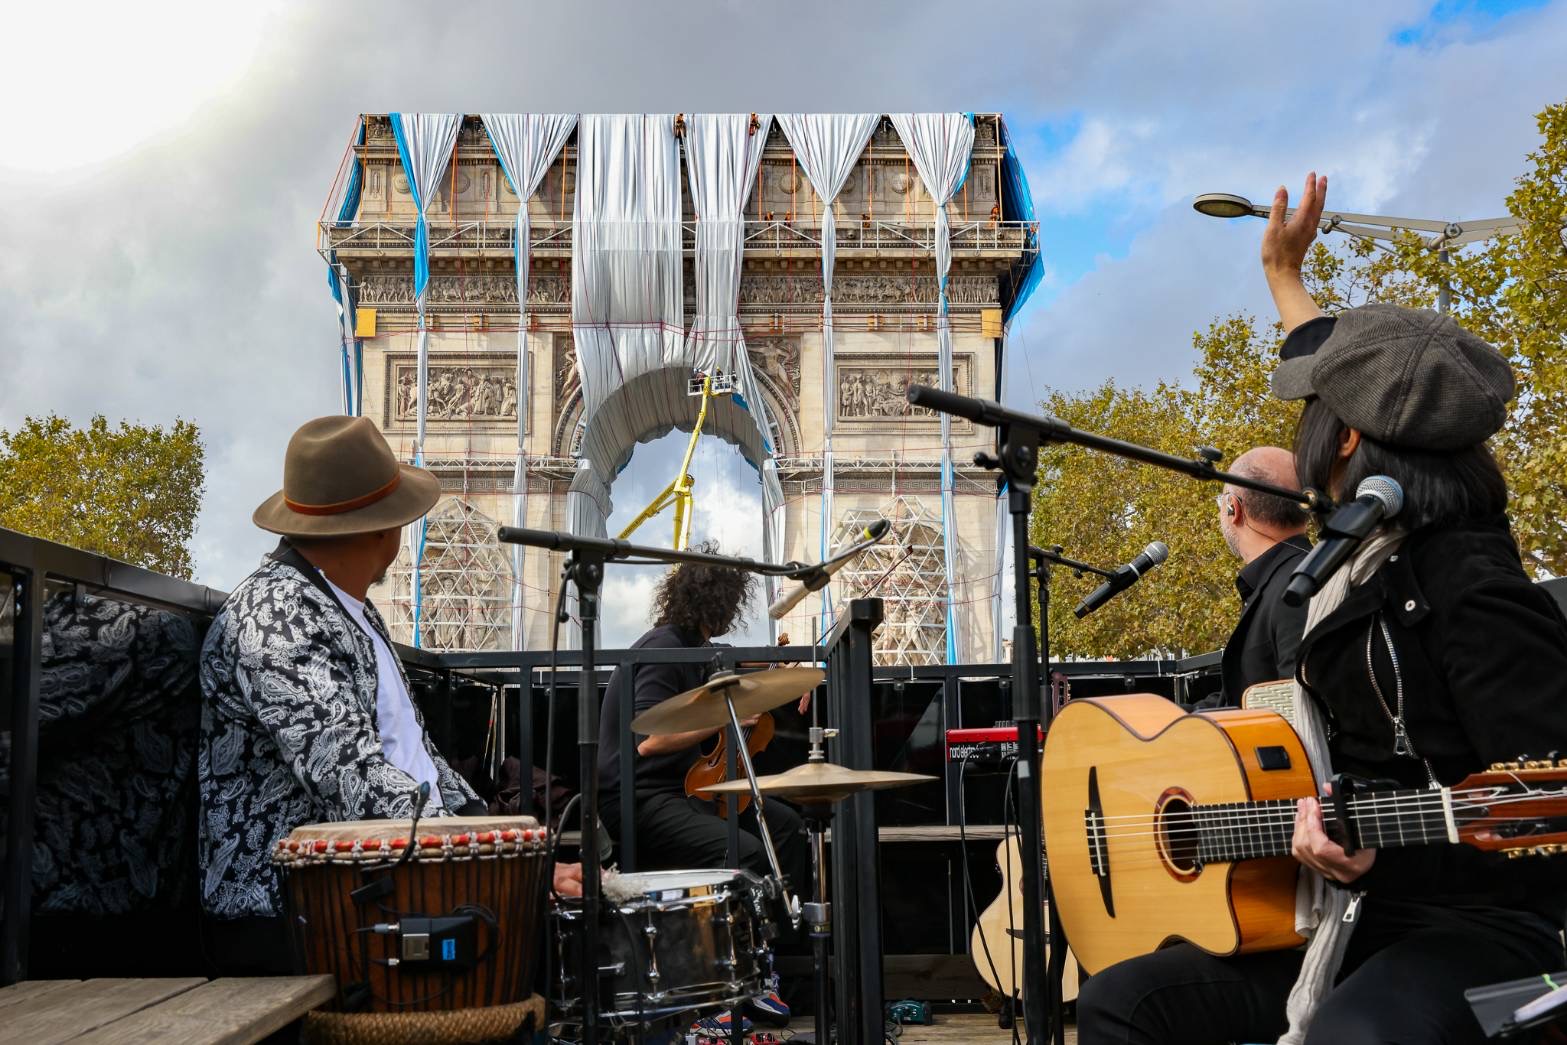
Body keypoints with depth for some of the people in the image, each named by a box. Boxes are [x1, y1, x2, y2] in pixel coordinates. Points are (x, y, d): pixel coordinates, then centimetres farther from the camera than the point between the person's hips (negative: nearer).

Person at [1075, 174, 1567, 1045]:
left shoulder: (1472, 592, -19)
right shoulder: (1368, 542, 6)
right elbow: (1352, 375, 25)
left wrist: (1381, 860, -26)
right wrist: (1284, 273, 36)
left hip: (1476, 933, -8)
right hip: (1352, 919, 8)